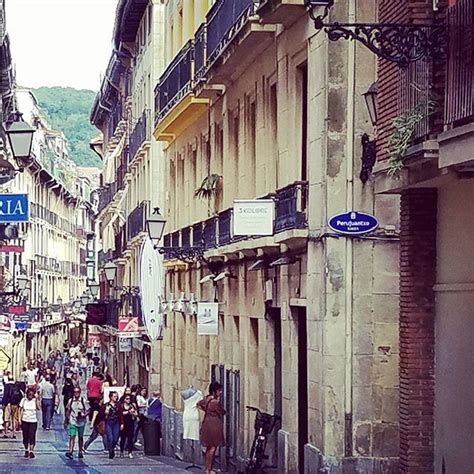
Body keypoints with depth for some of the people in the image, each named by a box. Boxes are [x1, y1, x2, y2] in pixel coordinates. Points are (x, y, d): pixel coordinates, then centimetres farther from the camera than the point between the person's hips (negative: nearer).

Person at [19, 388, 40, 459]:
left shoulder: (35, 400, -2)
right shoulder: (24, 400, 3)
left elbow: (38, 408, -19)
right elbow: (21, 410, 6)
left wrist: (36, 399, -19)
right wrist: (20, 419, 0)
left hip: (33, 421, -2)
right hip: (25, 421, 2)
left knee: (32, 436, -8)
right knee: (25, 436, 7)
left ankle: (31, 451, -6)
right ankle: (26, 451, 20)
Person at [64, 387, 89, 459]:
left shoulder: (83, 401, -1)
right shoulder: (71, 401, 4)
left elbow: (88, 411, 1)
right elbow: (68, 412, 12)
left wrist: (83, 415, -19)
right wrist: (65, 422, 14)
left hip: (81, 422, 0)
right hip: (72, 421, 0)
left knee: (80, 437, 11)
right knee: (72, 436, -11)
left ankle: (80, 452, 21)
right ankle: (70, 452, -18)